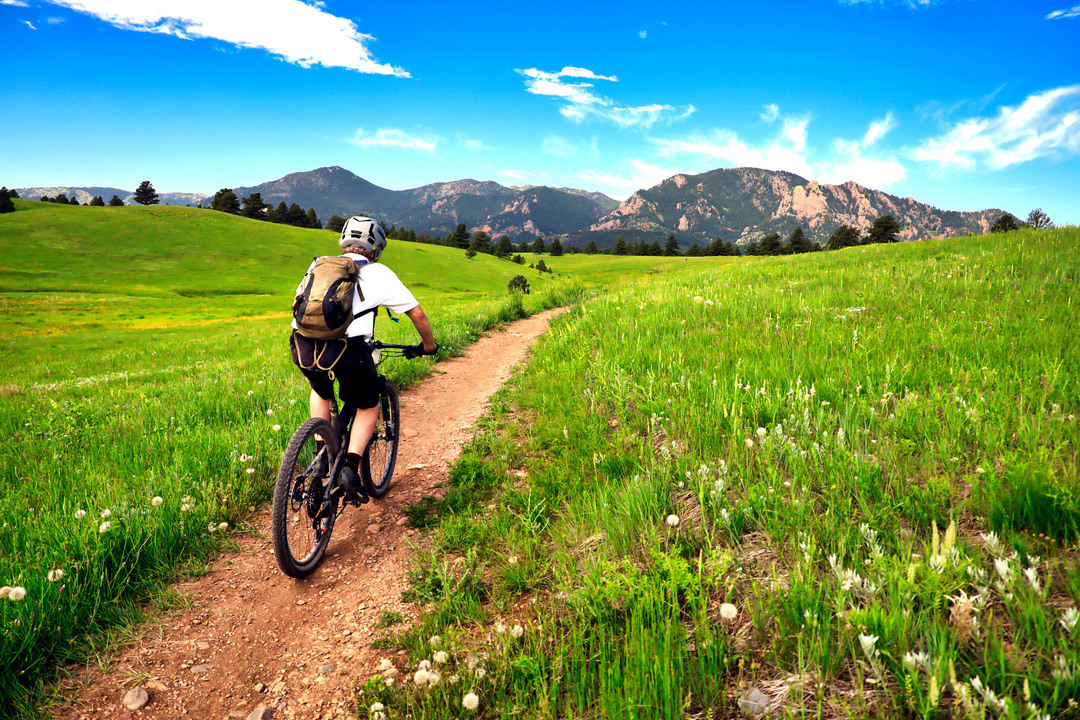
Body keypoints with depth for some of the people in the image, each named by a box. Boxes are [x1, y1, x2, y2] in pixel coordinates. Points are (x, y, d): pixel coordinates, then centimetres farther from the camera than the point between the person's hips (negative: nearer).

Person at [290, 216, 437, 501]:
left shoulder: (320, 265, 26)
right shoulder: (378, 273, 15)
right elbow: (416, 313, 18)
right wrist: (429, 345, 35)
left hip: (302, 346, 4)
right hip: (347, 348, -4)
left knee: (320, 392, 36)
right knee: (368, 407, 21)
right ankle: (351, 467, 5)